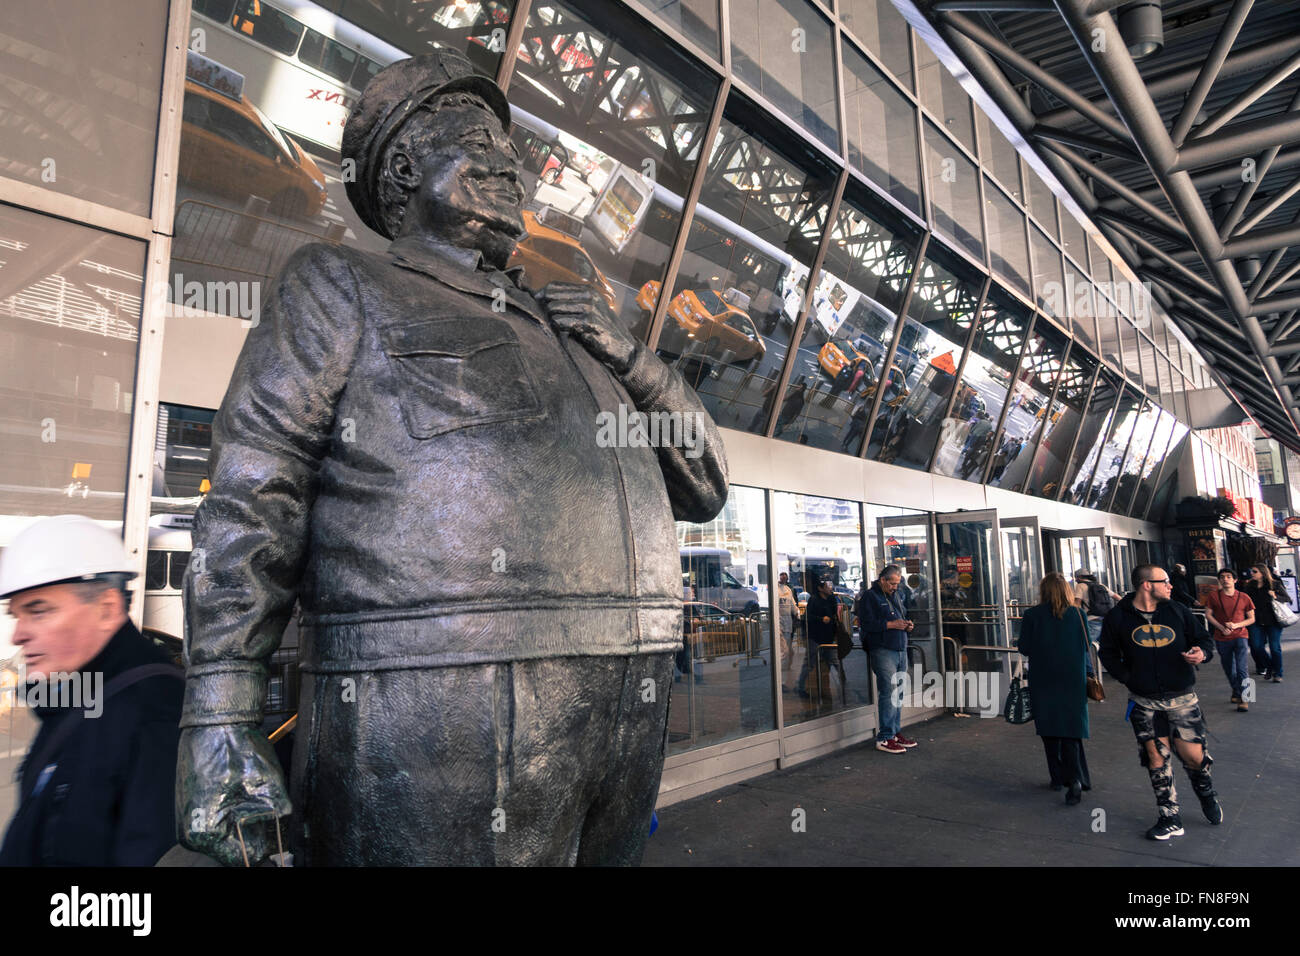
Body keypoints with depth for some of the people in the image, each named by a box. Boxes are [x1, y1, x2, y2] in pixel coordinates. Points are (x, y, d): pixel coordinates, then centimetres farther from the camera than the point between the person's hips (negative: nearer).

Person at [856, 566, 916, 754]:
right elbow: (866, 624, -13)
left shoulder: (896, 596, 21)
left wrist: (907, 625, 10)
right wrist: (891, 624, -16)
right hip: (883, 650, -8)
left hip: (901, 650, 8)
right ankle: (884, 738, -6)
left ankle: (894, 733, 18)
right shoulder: (869, 597, -4)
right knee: (888, 693, -10)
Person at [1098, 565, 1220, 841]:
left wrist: (1202, 653, -13)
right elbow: (1108, 654, 7)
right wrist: (1128, 679, -5)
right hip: (1144, 702, 0)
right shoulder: (1118, 617, -4)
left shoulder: (1178, 611, 1)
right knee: (1156, 757, 2)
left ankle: (1207, 795, 34)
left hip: (1182, 697, 1)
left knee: (1193, 756, 0)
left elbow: (1203, 639, 10)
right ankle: (1171, 819, 15)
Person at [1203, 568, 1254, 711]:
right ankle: (1236, 693, 34)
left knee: (1241, 668, -14)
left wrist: (1236, 625, -12)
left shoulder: (1244, 598, 0)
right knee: (1228, 669, 14)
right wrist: (1221, 627, -11)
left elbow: (1251, 619, 4)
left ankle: (1244, 699, -8)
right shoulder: (1213, 596, 0)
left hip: (1240, 636, -2)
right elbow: (1208, 614, 2)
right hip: (1222, 638, 2)